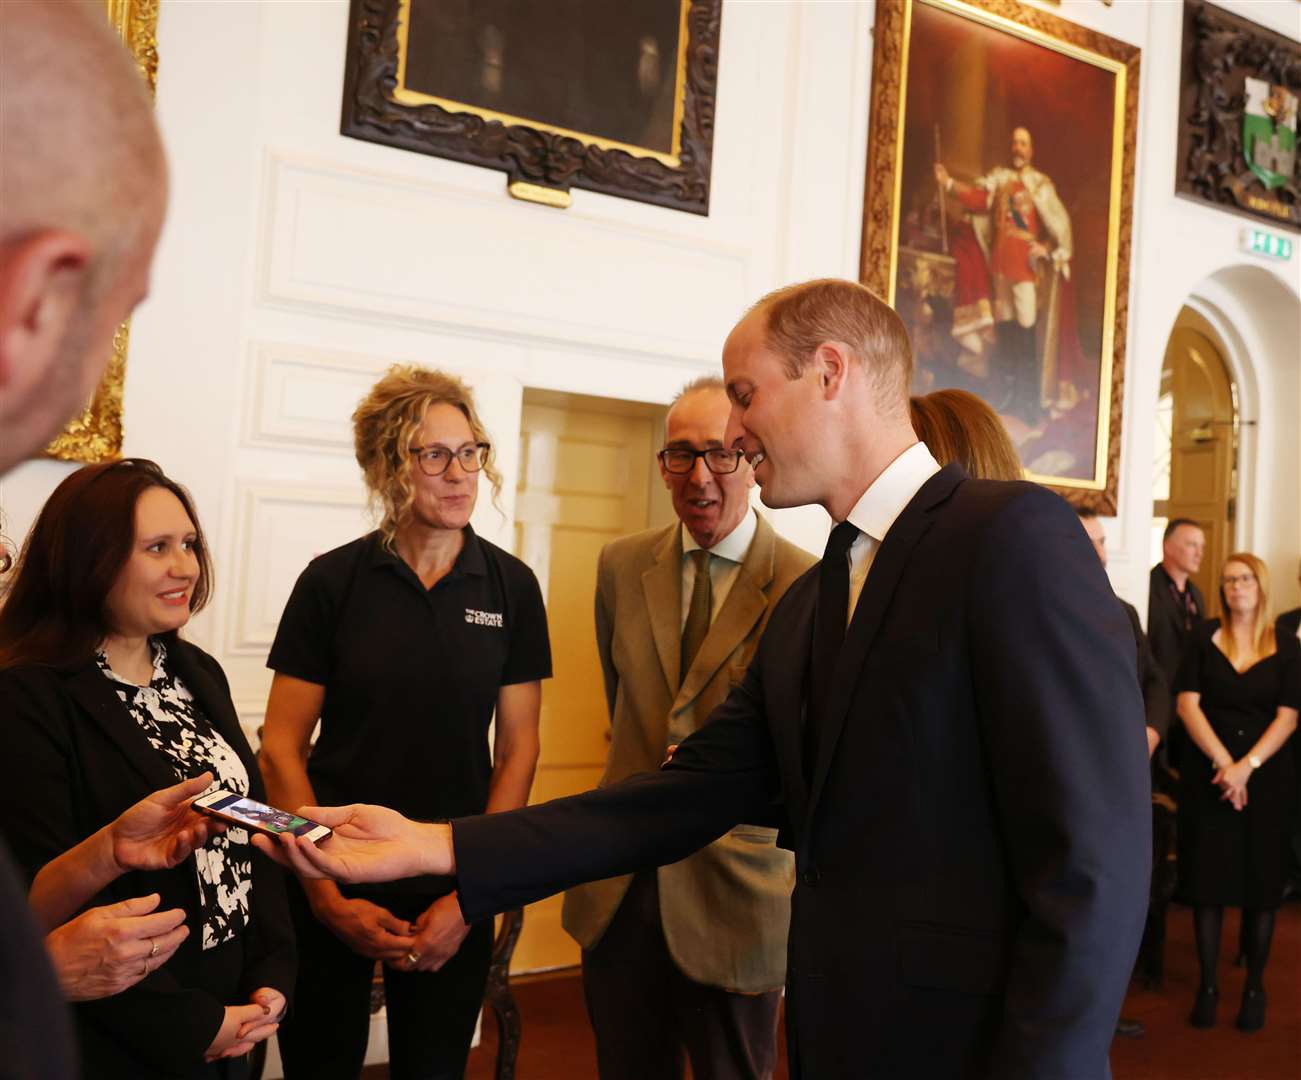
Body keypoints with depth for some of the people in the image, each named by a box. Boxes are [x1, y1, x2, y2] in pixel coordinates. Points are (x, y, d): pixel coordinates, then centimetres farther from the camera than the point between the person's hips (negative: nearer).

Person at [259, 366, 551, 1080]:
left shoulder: (511, 586, -3)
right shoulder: (333, 581, -6)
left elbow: (518, 748, -1)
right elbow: (282, 747, -5)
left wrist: (472, 894, -7)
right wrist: (327, 896, -11)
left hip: (456, 889, 1)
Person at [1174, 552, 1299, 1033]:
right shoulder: (1203, 638, 3)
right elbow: (1187, 705, -4)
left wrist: (1247, 767, -16)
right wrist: (1222, 762, -14)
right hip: (1207, 774, 0)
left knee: (1260, 881, 3)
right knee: (1208, 878, 1)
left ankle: (1254, 986, 15)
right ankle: (1207, 984, 10)